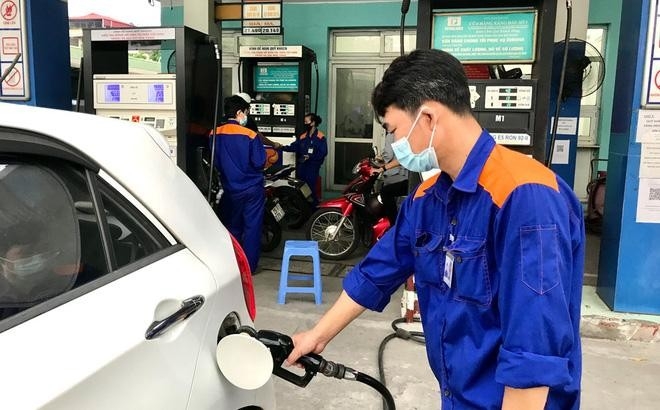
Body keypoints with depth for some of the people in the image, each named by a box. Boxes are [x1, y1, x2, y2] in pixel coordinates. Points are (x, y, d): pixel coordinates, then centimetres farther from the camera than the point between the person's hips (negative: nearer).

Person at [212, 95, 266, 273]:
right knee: (252, 227, 7)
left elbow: (215, 161, 4)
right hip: (252, 189, -4)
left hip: (230, 189, 4)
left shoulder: (215, 134, -4)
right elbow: (259, 162, -15)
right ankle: (249, 266, 12)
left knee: (232, 227, 16)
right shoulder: (249, 135, -17)